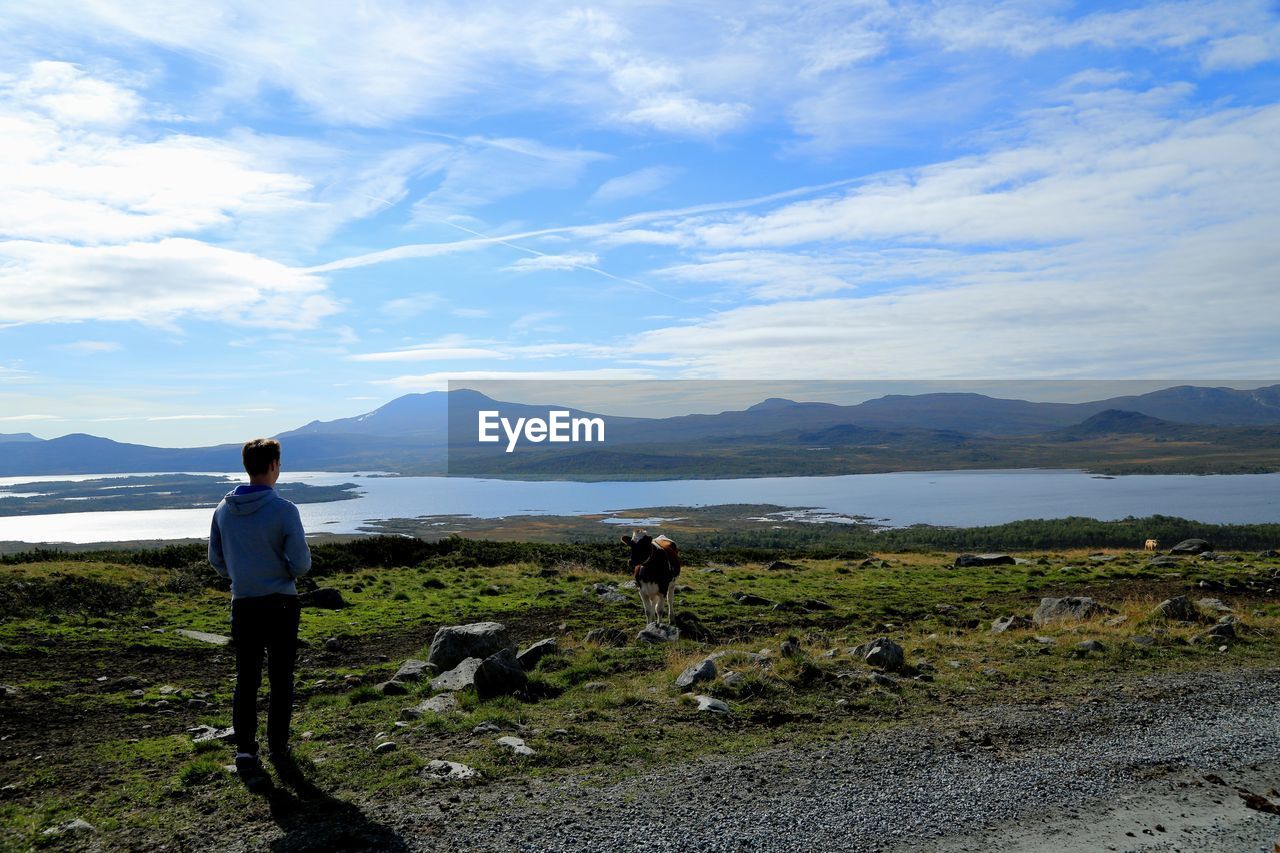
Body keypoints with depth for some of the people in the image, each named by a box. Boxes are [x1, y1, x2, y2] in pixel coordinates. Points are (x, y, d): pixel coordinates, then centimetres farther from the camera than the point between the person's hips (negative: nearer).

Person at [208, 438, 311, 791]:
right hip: (281, 605, -3)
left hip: (243, 605, 3)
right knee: (281, 679, 10)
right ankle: (278, 747, 19)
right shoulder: (284, 510, -15)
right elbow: (301, 564, -14)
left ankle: (246, 750, -5)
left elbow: (216, 560, 8)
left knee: (245, 680, 7)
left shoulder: (224, 509, 0)